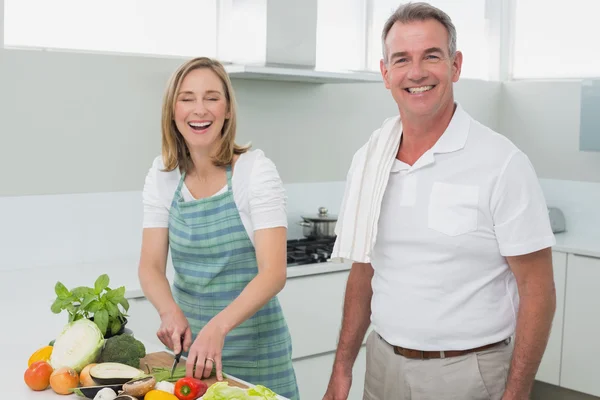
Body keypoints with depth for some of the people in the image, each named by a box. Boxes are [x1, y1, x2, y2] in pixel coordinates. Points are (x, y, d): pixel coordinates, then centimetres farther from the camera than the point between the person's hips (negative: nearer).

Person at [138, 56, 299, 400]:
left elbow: (273, 273, -21)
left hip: (252, 342, -3)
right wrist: (171, 312, -23)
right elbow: (150, 266, -3)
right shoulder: (163, 175, -2)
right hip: (187, 337, 4)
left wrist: (219, 326, -36)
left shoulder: (255, 169, -14)